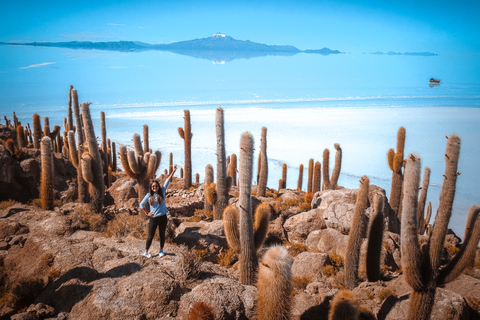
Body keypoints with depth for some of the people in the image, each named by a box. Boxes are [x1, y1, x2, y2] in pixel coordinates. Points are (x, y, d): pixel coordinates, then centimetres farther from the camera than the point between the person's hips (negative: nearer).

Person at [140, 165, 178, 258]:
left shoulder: (162, 192, 0)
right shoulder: (149, 196, -3)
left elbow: (167, 181, -4)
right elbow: (141, 204, 9)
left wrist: (173, 171, -7)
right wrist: (147, 213, 2)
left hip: (163, 217, 2)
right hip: (153, 218, -2)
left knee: (162, 235, 12)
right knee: (150, 236, 3)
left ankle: (161, 250, 28)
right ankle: (146, 252, 15)